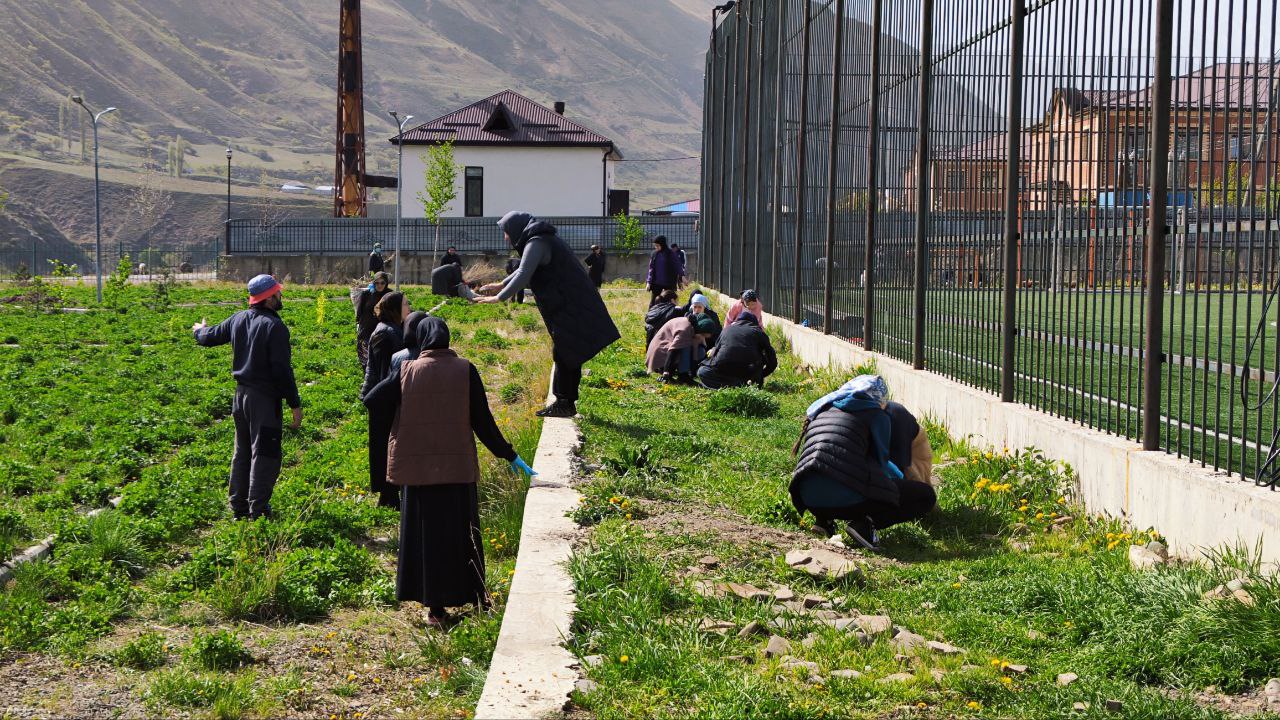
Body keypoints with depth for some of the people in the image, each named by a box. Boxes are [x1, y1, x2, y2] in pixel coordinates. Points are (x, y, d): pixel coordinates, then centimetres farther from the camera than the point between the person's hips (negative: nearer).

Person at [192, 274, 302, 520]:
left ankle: (238, 508, 24)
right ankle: (258, 511, -5)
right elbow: (282, 370, -19)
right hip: (264, 398, -8)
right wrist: (295, 403, -14)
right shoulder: (274, 327, -18)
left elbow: (211, 337, 22)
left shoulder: (238, 320, 5)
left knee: (242, 453, 18)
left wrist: (200, 331, 47)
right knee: (264, 455, -4)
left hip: (241, 395, 8)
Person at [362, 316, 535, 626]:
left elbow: (372, 402, -7)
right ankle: (475, 594, 22)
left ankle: (436, 606, 9)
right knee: (462, 531, 13)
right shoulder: (465, 371, -6)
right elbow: (483, 420, -5)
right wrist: (509, 455, 4)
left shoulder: (407, 371, -6)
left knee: (426, 533, 8)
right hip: (458, 467, 0)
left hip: (418, 467, 0)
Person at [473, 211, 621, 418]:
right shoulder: (543, 240, 18)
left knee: (564, 355, -5)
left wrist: (499, 297, -23)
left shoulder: (536, 244, -14)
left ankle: (565, 404, -2)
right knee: (567, 355, 13)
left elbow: (523, 275, -24)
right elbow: (524, 270, 33)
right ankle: (565, 402, 18)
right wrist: (502, 285, 36)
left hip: (569, 306, -10)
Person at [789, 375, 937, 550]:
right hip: (845, 495, -6)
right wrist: (901, 479, 37)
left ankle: (823, 517, 13)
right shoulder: (877, 415, 11)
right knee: (926, 495, 6)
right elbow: (880, 460, 16)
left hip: (808, 499, 6)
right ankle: (864, 523, -10)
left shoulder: (821, 409, 27)